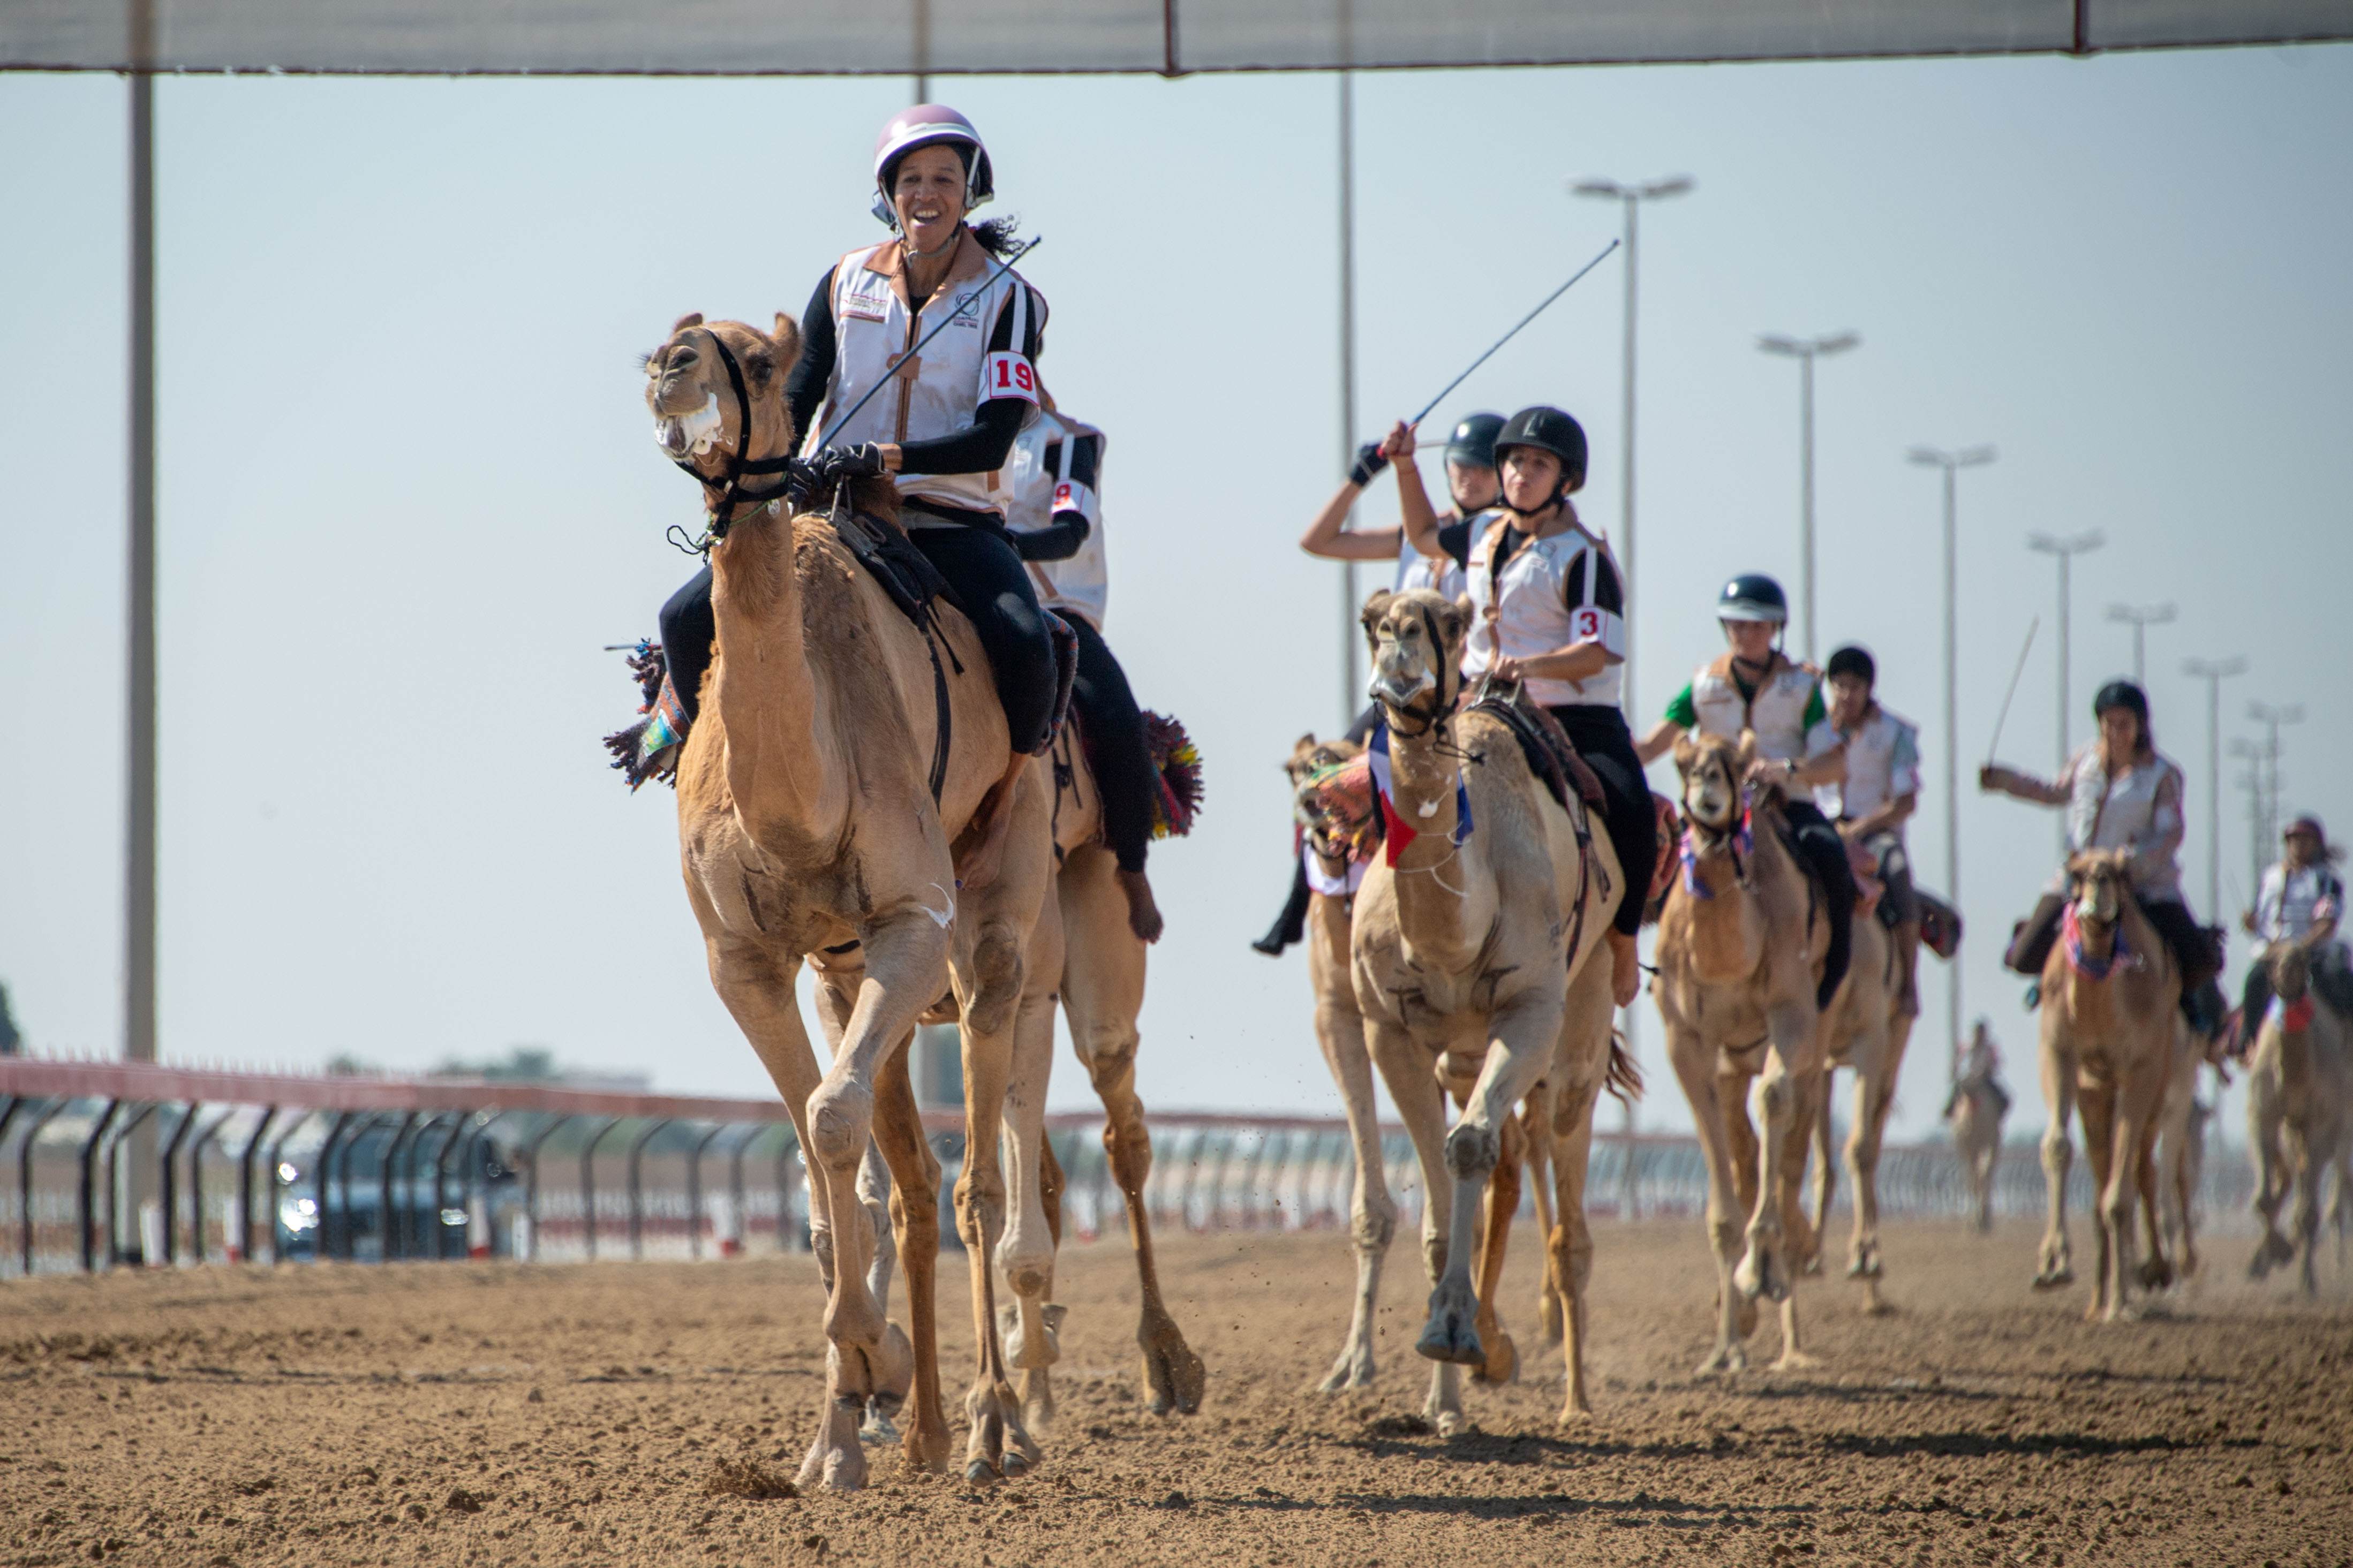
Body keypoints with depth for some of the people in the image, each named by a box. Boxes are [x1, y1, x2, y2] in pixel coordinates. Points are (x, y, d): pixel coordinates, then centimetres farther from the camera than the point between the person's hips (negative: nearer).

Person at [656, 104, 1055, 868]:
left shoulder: (1007, 299, -1)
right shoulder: (845, 284, 7)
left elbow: (992, 438, -12)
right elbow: (793, 405, 8)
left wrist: (883, 457, -25)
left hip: (952, 519, -3)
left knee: (1025, 647, -31)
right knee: (689, 619, -15)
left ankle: (1002, 802, -5)